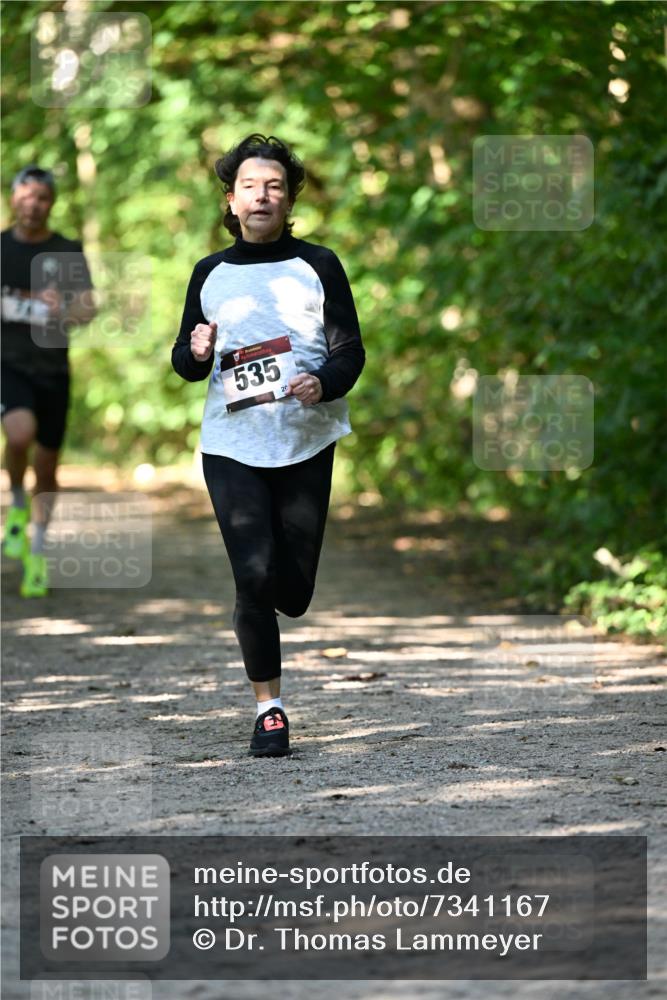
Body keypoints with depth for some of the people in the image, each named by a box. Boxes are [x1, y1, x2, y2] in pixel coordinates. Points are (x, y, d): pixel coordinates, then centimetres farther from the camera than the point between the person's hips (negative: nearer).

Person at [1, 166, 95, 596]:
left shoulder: (68, 253, 2)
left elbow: (89, 309, -8)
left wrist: (65, 309, -28)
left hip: (52, 368, 2)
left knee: (47, 465, 6)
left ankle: (37, 552, 24)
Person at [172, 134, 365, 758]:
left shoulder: (317, 266, 3)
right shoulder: (210, 274, 9)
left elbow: (351, 351, 2)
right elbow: (184, 364, 14)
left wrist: (324, 384, -20)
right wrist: (197, 354, -10)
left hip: (306, 445, 0)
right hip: (231, 448, 0)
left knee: (293, 593, 2)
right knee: (254, 578, -12)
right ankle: (268, 708, 2)